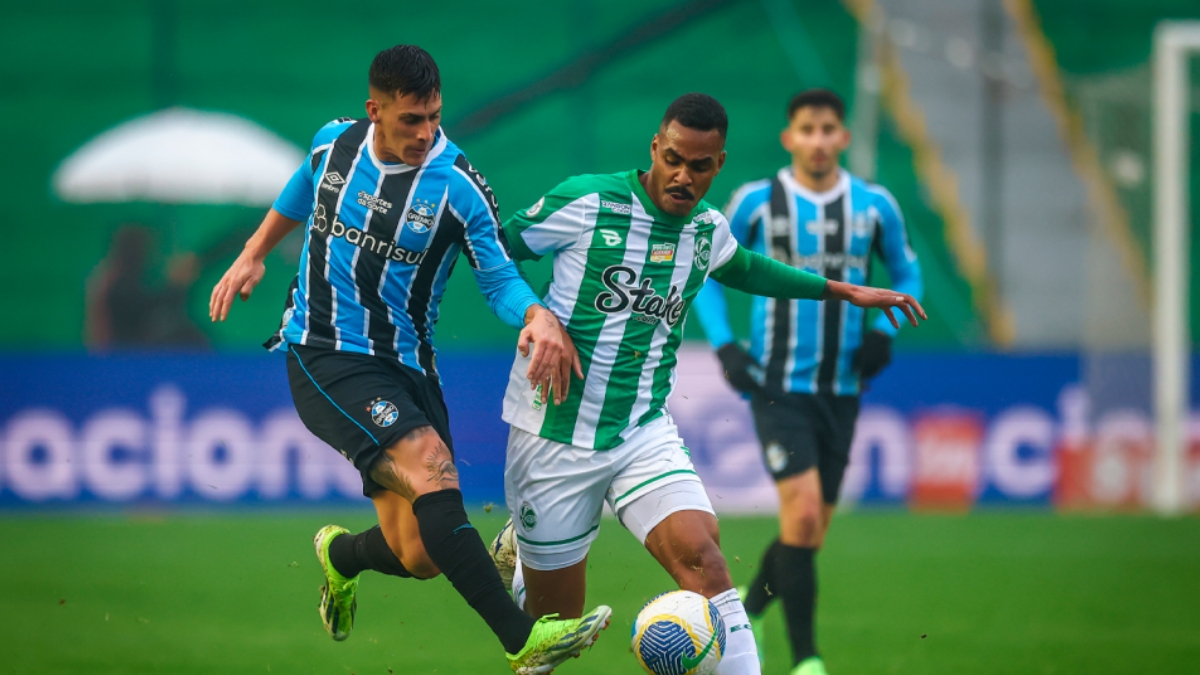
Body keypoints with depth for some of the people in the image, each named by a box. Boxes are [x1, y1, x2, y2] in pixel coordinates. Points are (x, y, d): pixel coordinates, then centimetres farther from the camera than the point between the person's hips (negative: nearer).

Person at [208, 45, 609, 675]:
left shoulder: (459, 187, -9)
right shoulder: (334, 143, -1)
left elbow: (499, 276, -5)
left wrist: (536, 314, -25)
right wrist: (252, 256, 25)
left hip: (404, 369, 2)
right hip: (324, 357, -2)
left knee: (420, 556, -1)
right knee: (432, 472, -26)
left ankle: (341, 555, 38)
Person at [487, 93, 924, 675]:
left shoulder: (708, 230, 6)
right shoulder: (586, 202, -11)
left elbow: (743, 268, 30)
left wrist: (842, 290, 31)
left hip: (644, 432, 3)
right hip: (555, 436, -3)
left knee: (702, 557, -23)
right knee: (554, 617, 6)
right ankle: (517, 551, 41)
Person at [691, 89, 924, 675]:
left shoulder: (875, 206, 2)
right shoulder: (756, 202, -5)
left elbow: (906, 273, 17)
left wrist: (884, 330, -1)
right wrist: (724, 346, -5)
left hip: (841, 389, 4)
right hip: (778, 385, -4)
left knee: (810, 531, 8)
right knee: (802, 512, -19)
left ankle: (745, 616, 34)